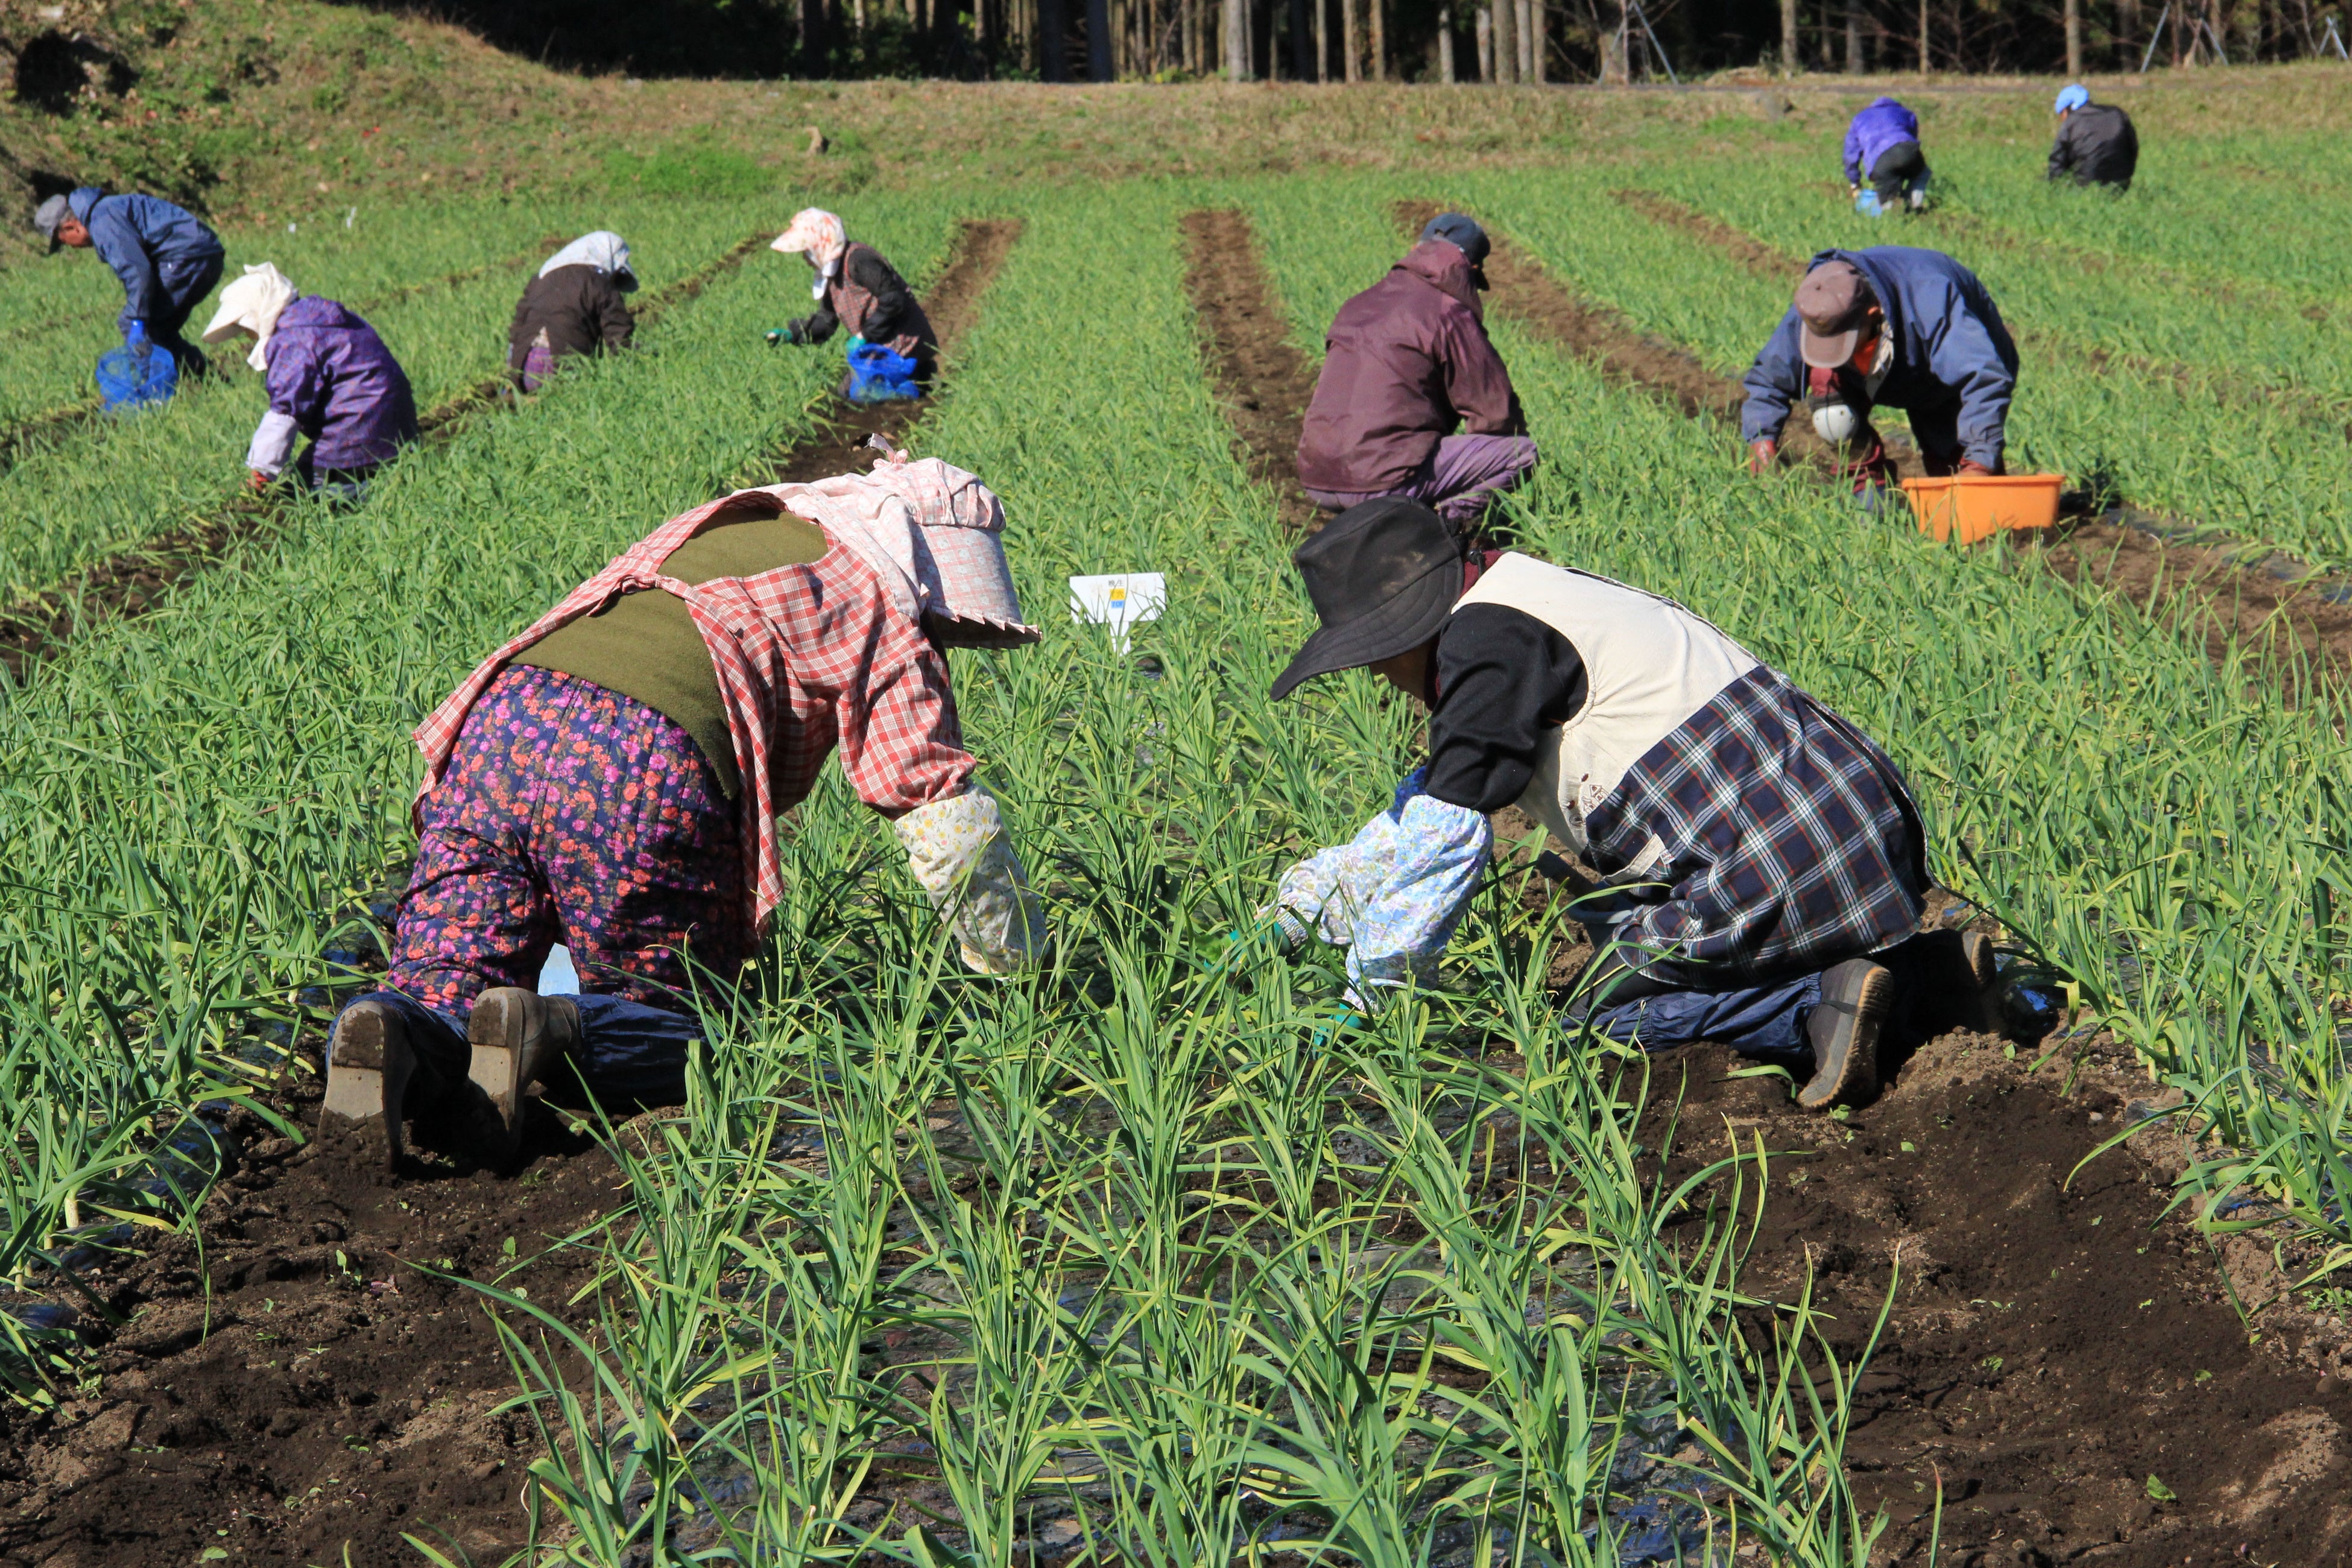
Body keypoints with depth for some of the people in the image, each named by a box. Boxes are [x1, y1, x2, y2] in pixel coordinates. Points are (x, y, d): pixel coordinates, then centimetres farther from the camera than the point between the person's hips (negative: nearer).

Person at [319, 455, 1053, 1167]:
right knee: (669, 1014, 11)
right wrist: (1018, 964, 28)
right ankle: (549, 1032, -19)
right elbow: (943, 805, 13)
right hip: (647, 765, -5)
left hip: (503, 713, 6)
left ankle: (398, 1034, -26)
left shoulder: (727, 521, 37)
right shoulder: (884, 602, 18)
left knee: (443, 991, 8)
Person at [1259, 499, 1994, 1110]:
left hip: (1778, 858, -10)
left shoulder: (1489, 638, -9)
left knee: (1611, 1007, 1)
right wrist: (1289, 914, 31)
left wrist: (1364, 1000, -5)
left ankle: (1823, 1001, -15)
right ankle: (1925, 968, 12)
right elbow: (1425, 803, 31)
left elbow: (1447, 832, -13)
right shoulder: (1525, 611, 23)